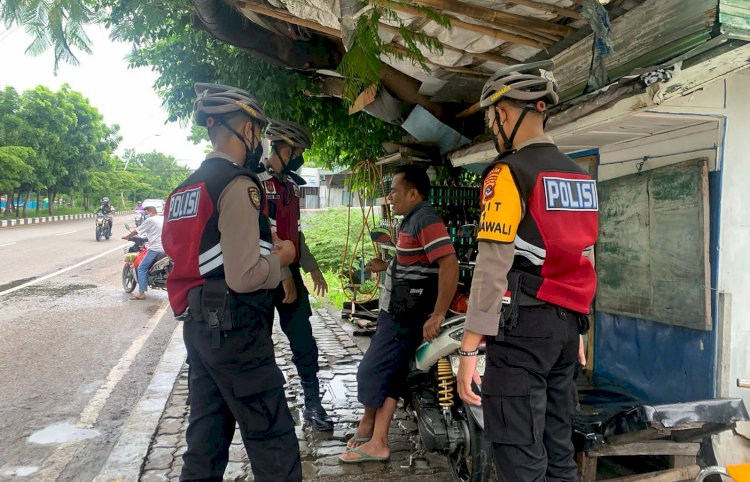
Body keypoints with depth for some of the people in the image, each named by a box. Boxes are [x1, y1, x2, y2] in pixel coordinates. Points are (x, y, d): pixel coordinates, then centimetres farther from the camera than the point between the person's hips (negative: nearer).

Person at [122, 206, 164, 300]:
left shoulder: (150, 220, -3)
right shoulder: (163, 219, 15)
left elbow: (136, 231, 5)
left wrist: (127, 236, 22)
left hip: (155, 249, -7)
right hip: (166, 249, 7)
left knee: (142, 268, -1)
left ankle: (141, 293, -8)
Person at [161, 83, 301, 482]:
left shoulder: (189, 184, 13)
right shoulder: (238, 184, -16)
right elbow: (244, 277, -22)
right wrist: (280, 258, -4)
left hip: (196, 322, 9)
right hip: (234, 327, -9)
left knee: (206, 436, 18)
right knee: (273, 441, -1)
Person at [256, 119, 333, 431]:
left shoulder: (290, 184, 15)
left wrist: (312, 268, 18)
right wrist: (282, 275, -22)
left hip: (290, 274, 7)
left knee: (305, 344, 10)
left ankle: (312, 404, 22)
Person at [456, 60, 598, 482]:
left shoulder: (509, 173, -11)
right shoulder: (580, 175, 12)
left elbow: (493, 268, -17)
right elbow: (584, 259, 16)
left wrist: (469, 349, -15)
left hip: (524, 324, -8)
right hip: (567, 322, 8)